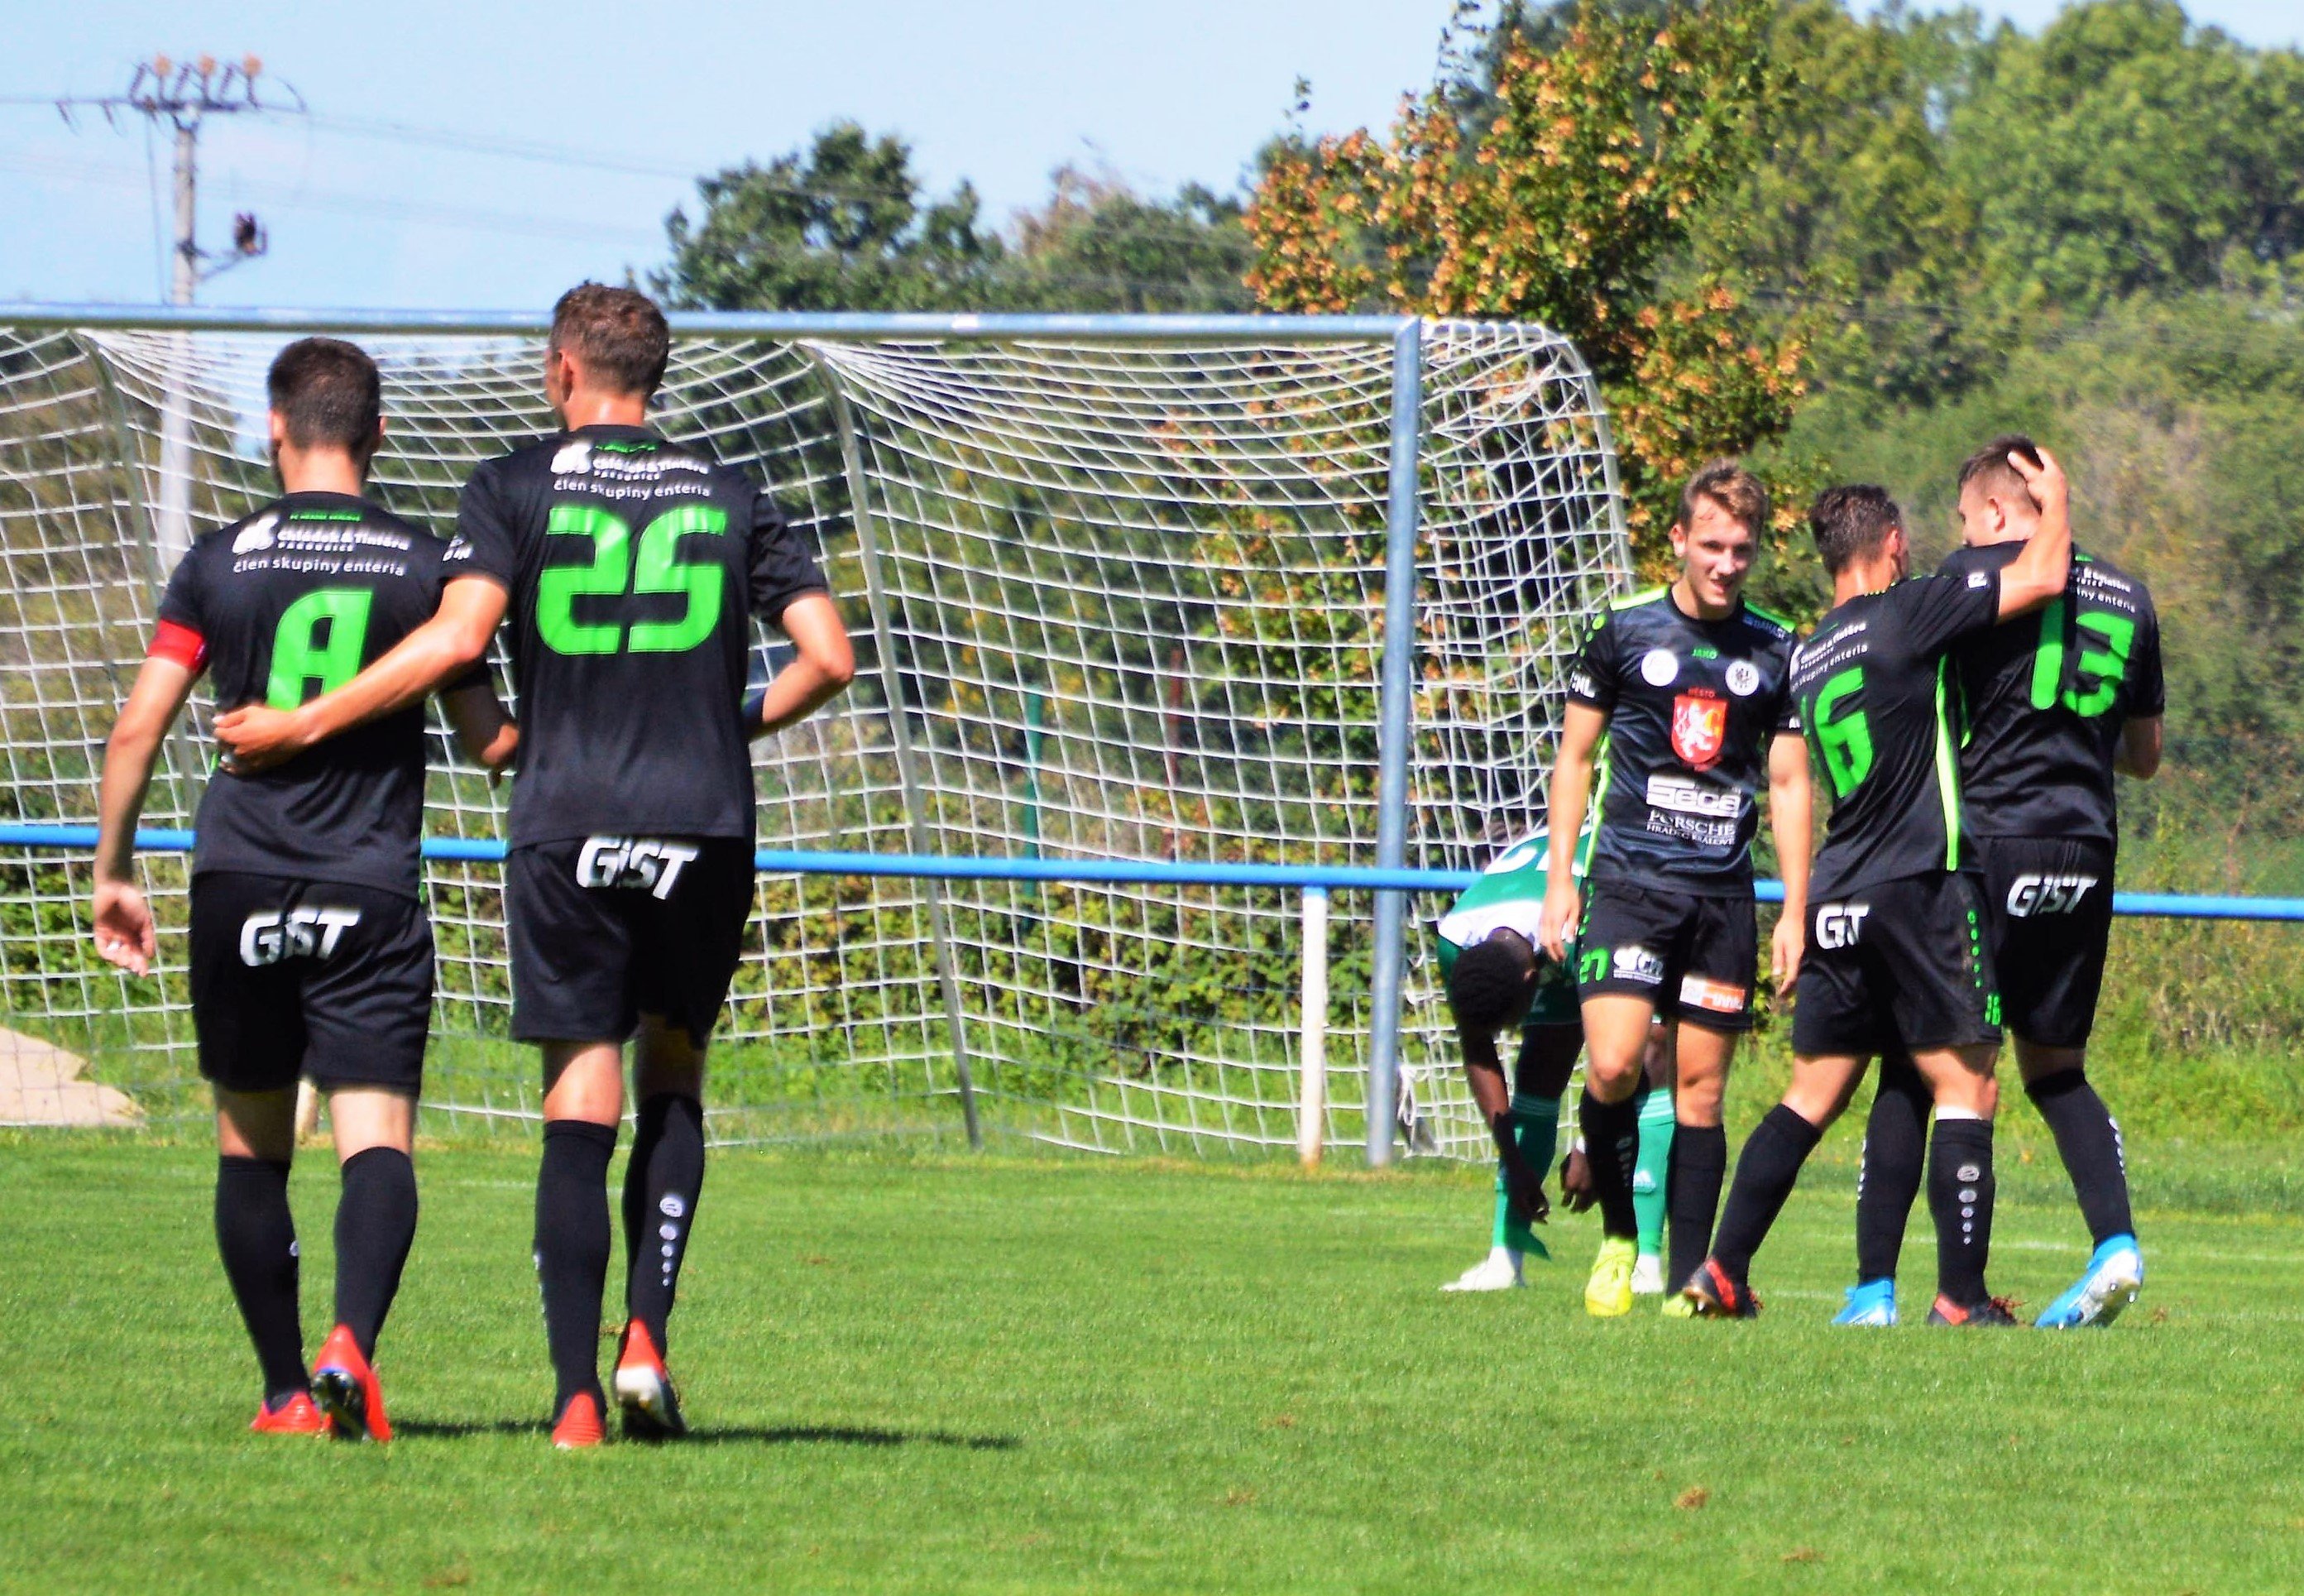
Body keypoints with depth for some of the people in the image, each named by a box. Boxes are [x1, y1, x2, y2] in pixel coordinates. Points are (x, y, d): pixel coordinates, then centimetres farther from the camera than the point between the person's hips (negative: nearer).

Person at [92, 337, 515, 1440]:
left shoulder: (218, 562, 3)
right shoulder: (424, 567, 2)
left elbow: (138, 727, -1)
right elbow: (491, 744, 3)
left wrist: (113, 872, 9)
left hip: (238, 888, 1)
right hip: (371, 894, -1)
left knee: (250, 1148, 14)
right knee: (377, 1137, -6)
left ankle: (287, 1392, 14)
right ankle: (351, 1343, -31)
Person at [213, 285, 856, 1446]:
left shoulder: (519, 488, 2)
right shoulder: (729, 501, 10)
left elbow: (457, 637, -11)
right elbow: (829, 658, 4)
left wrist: (303, 726, -4)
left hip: (566, 826, -2)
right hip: (705, 824, 2)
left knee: (579, 1113, -1)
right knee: (673, 1084, 16)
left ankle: (576, 1394, -7)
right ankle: (646, 1338, -1)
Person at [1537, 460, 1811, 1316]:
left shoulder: (1777, 651, 7)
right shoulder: (1624, 630, 3)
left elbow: (1789, 784, 10)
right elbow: (1576, 756, 9)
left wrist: (1796, 913, 5)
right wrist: (1560, 877, 2)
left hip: (1725, 893, 2)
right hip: (1630, 882, -2)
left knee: (1701, 1086, 1)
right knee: (1612, 1067, -16)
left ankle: (1689, 1279, 5)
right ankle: (1618, 1236, 6)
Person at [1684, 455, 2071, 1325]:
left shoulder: (1809, 656, 15)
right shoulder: (1905, 616, -8)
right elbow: (2043, 576, -10)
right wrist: (2054, 498, 8)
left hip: (1838, 897, 7)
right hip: (1922, 888, -7)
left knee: (1811, 1097, 11)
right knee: (1965, 1091, -2)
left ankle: (1722, 1271, 6)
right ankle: (1960, 1298, -7)